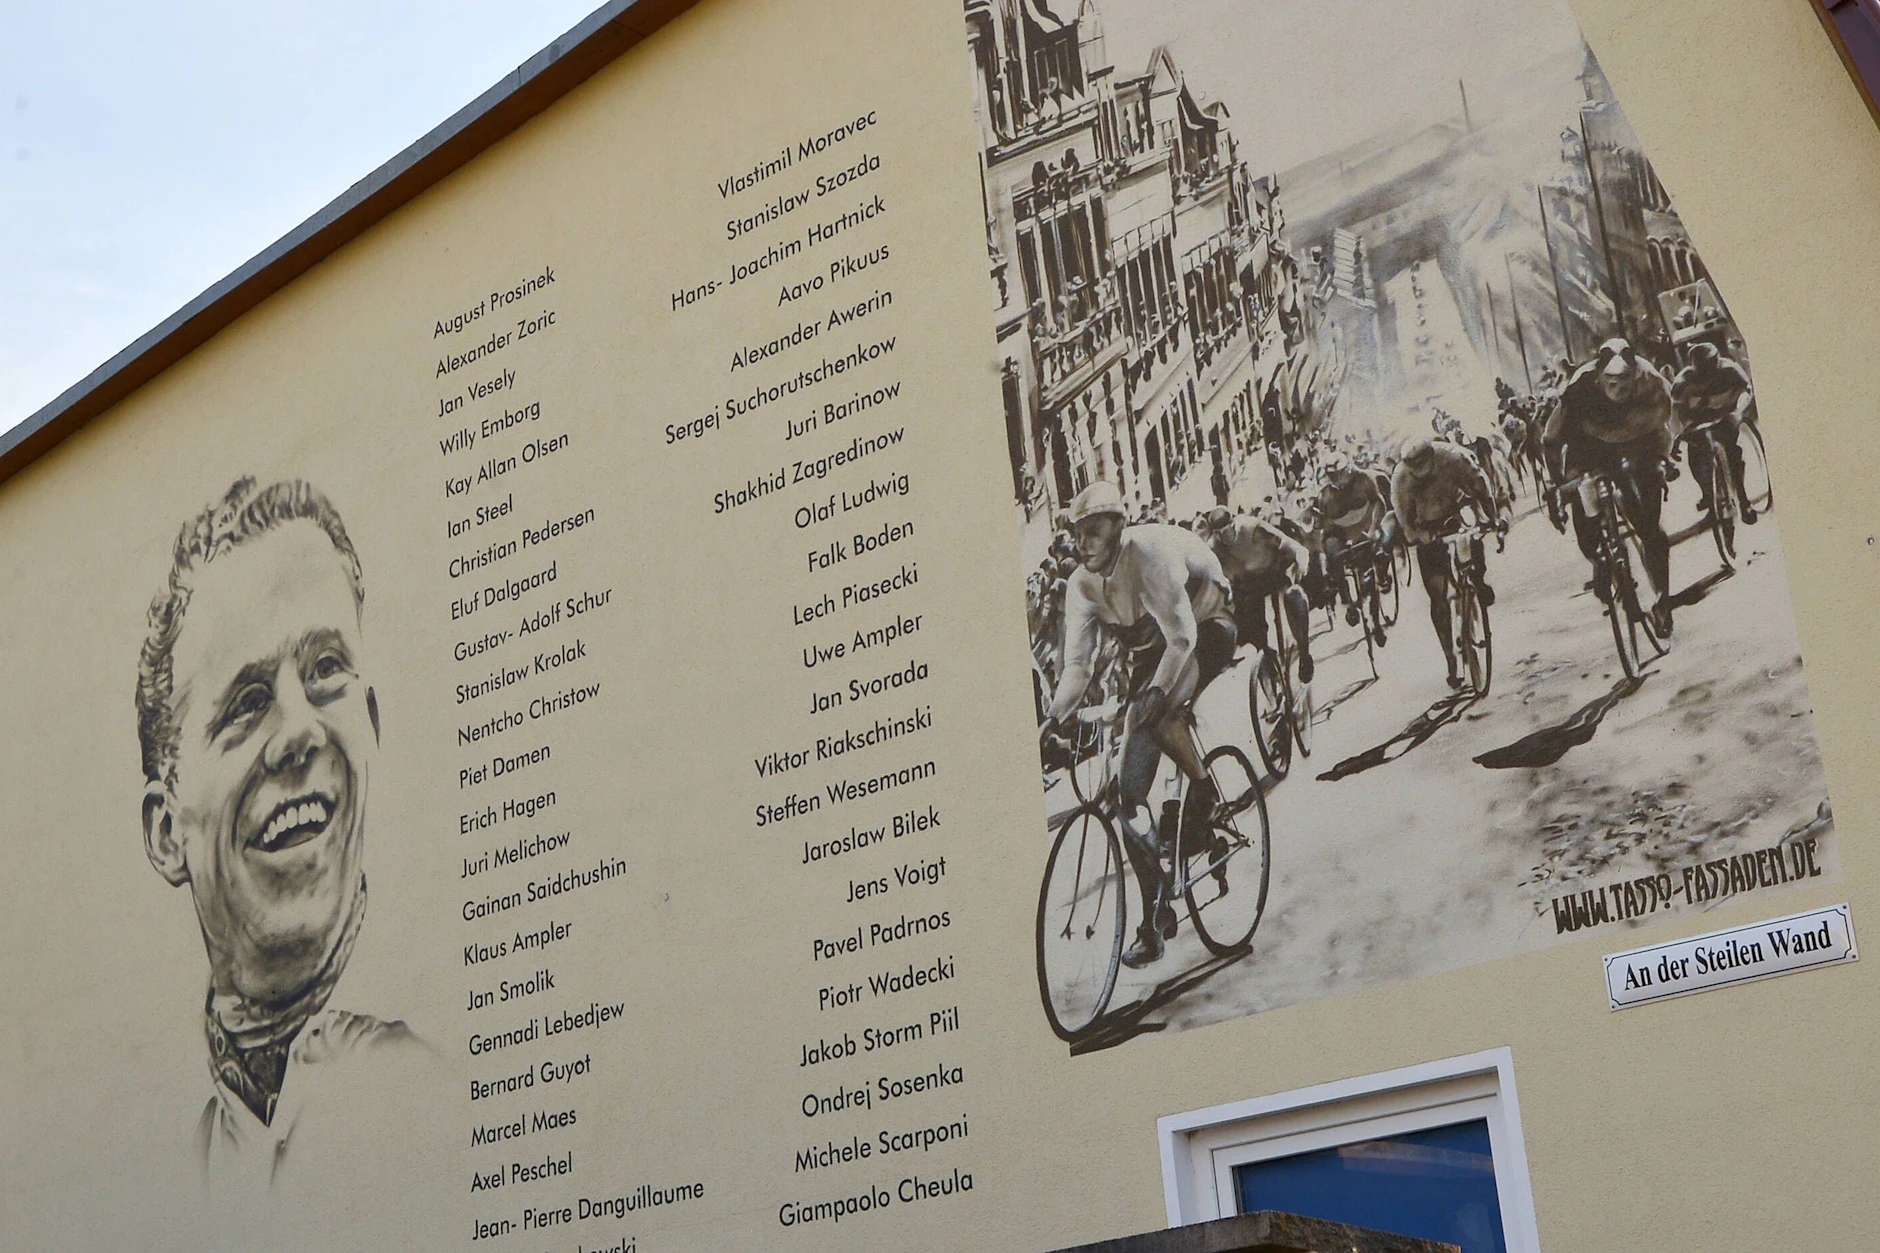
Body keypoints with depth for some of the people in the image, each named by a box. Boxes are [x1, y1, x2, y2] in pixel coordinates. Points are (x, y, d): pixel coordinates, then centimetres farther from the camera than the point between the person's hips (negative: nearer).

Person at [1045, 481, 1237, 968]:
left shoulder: (1150, 552, -28)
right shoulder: (1081, 585, -10)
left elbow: (1182, 638, -32)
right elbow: (1077, 662, -11)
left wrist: (1156, 691, -45)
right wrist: (1052, 718, -25)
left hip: (1206, 631, -6)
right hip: (1150, 647, 6)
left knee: (1156, 716, -37)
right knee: (1131, 786, -7)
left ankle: (1205, 794, -7)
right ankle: (1156, 916, -1)